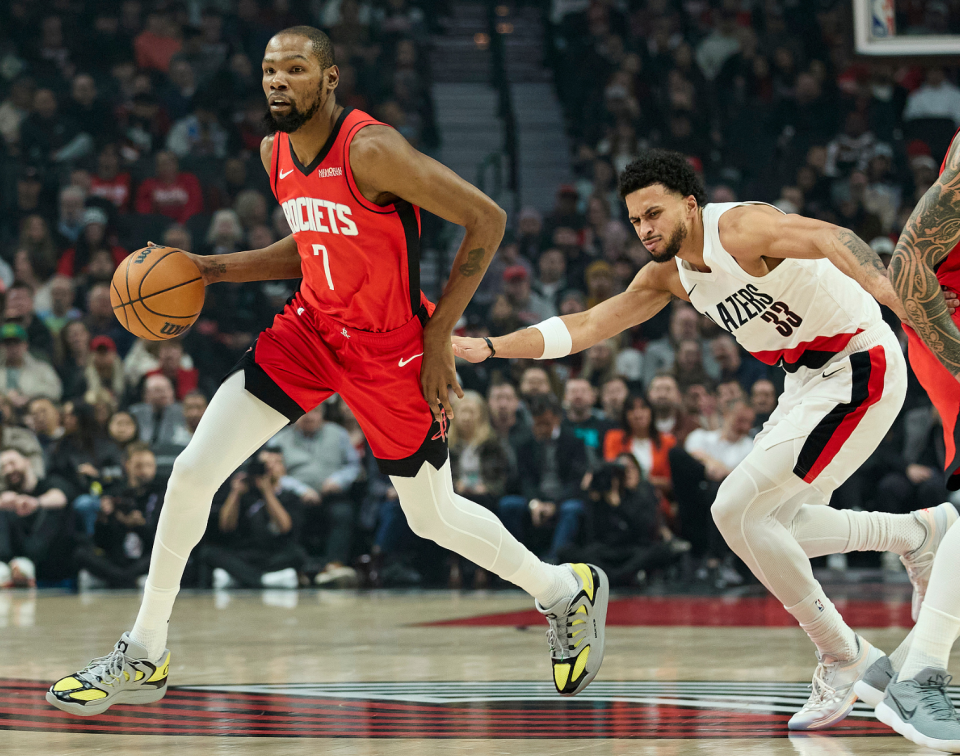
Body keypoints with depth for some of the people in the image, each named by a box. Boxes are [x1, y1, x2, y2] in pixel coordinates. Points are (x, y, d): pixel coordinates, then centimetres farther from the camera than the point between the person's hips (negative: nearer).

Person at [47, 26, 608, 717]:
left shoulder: (370, 150, -24)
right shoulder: (276, 153, 0)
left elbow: (486, 220, -21)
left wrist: (439, 335, -18)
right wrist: (214, 269, 5)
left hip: (390, 349, -6)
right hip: (313, 328, 6)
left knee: (433, 518, 8)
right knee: (193, 472, -5)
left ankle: (568, 592, 35)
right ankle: (143, 659, 7)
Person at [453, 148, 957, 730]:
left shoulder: (740, 229, -20)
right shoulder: (670, 274, 6)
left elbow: (828, 238, -37)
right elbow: (588, 326, 10)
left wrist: (888, 290, -54)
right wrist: (490, 348, 3)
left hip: (859, 367, -10)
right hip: (808, 380, 10)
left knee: (738, 510, -15)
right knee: (769, 526, 15)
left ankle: (842, 656, -4)